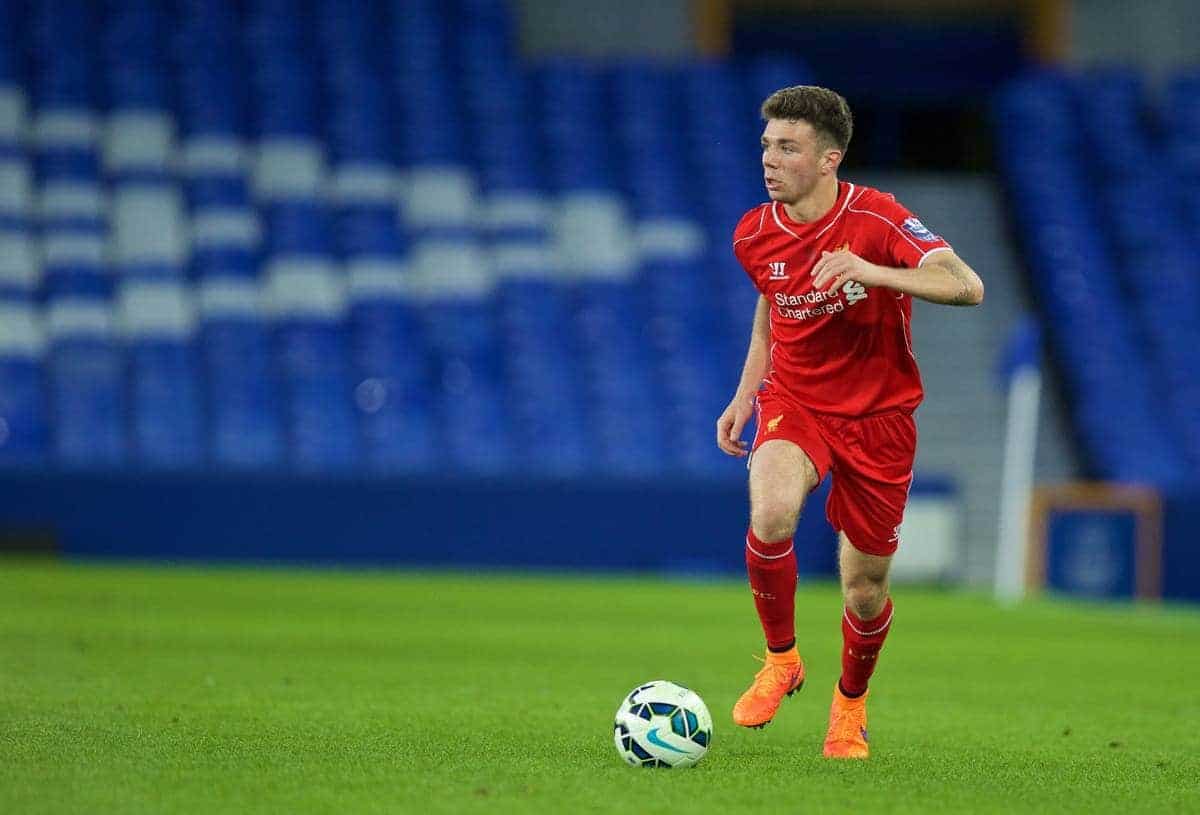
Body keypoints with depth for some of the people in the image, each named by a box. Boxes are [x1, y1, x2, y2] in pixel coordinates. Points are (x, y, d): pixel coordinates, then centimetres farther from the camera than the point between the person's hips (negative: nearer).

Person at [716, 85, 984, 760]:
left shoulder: (876, 220, -19)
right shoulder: (754, 235, -4)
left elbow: (967, 286, -31)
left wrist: (872, 272, -44)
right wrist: (746, 395, 11)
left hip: (878, 417, -2)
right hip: (794, 403, 2)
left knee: (866, 590, 5)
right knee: (771, 514, -31)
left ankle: (850, 703, 36)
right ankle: (781, 660, -7)